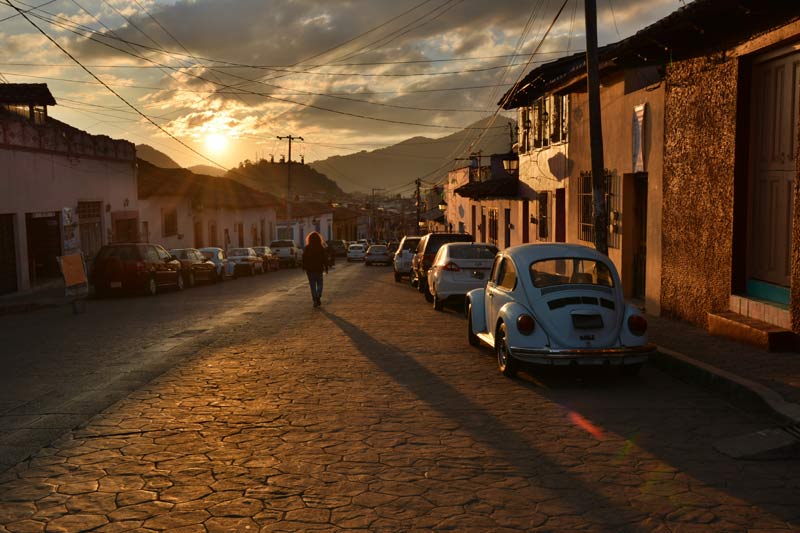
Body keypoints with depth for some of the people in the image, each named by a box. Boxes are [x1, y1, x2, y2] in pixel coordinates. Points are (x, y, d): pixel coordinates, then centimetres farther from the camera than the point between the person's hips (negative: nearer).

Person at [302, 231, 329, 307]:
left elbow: (304, 259, -1)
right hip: (319, 269, 0)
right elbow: (325, 259, -3)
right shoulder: (321, 248, -5)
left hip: (310, 269, 0)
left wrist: (304, 268, 7)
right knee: (319, 284, 12)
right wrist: (326, 268, 4)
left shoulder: (307, 248, -3)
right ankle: (318, 297, -11)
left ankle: (315, 301, 3)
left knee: (312, 285, 7)